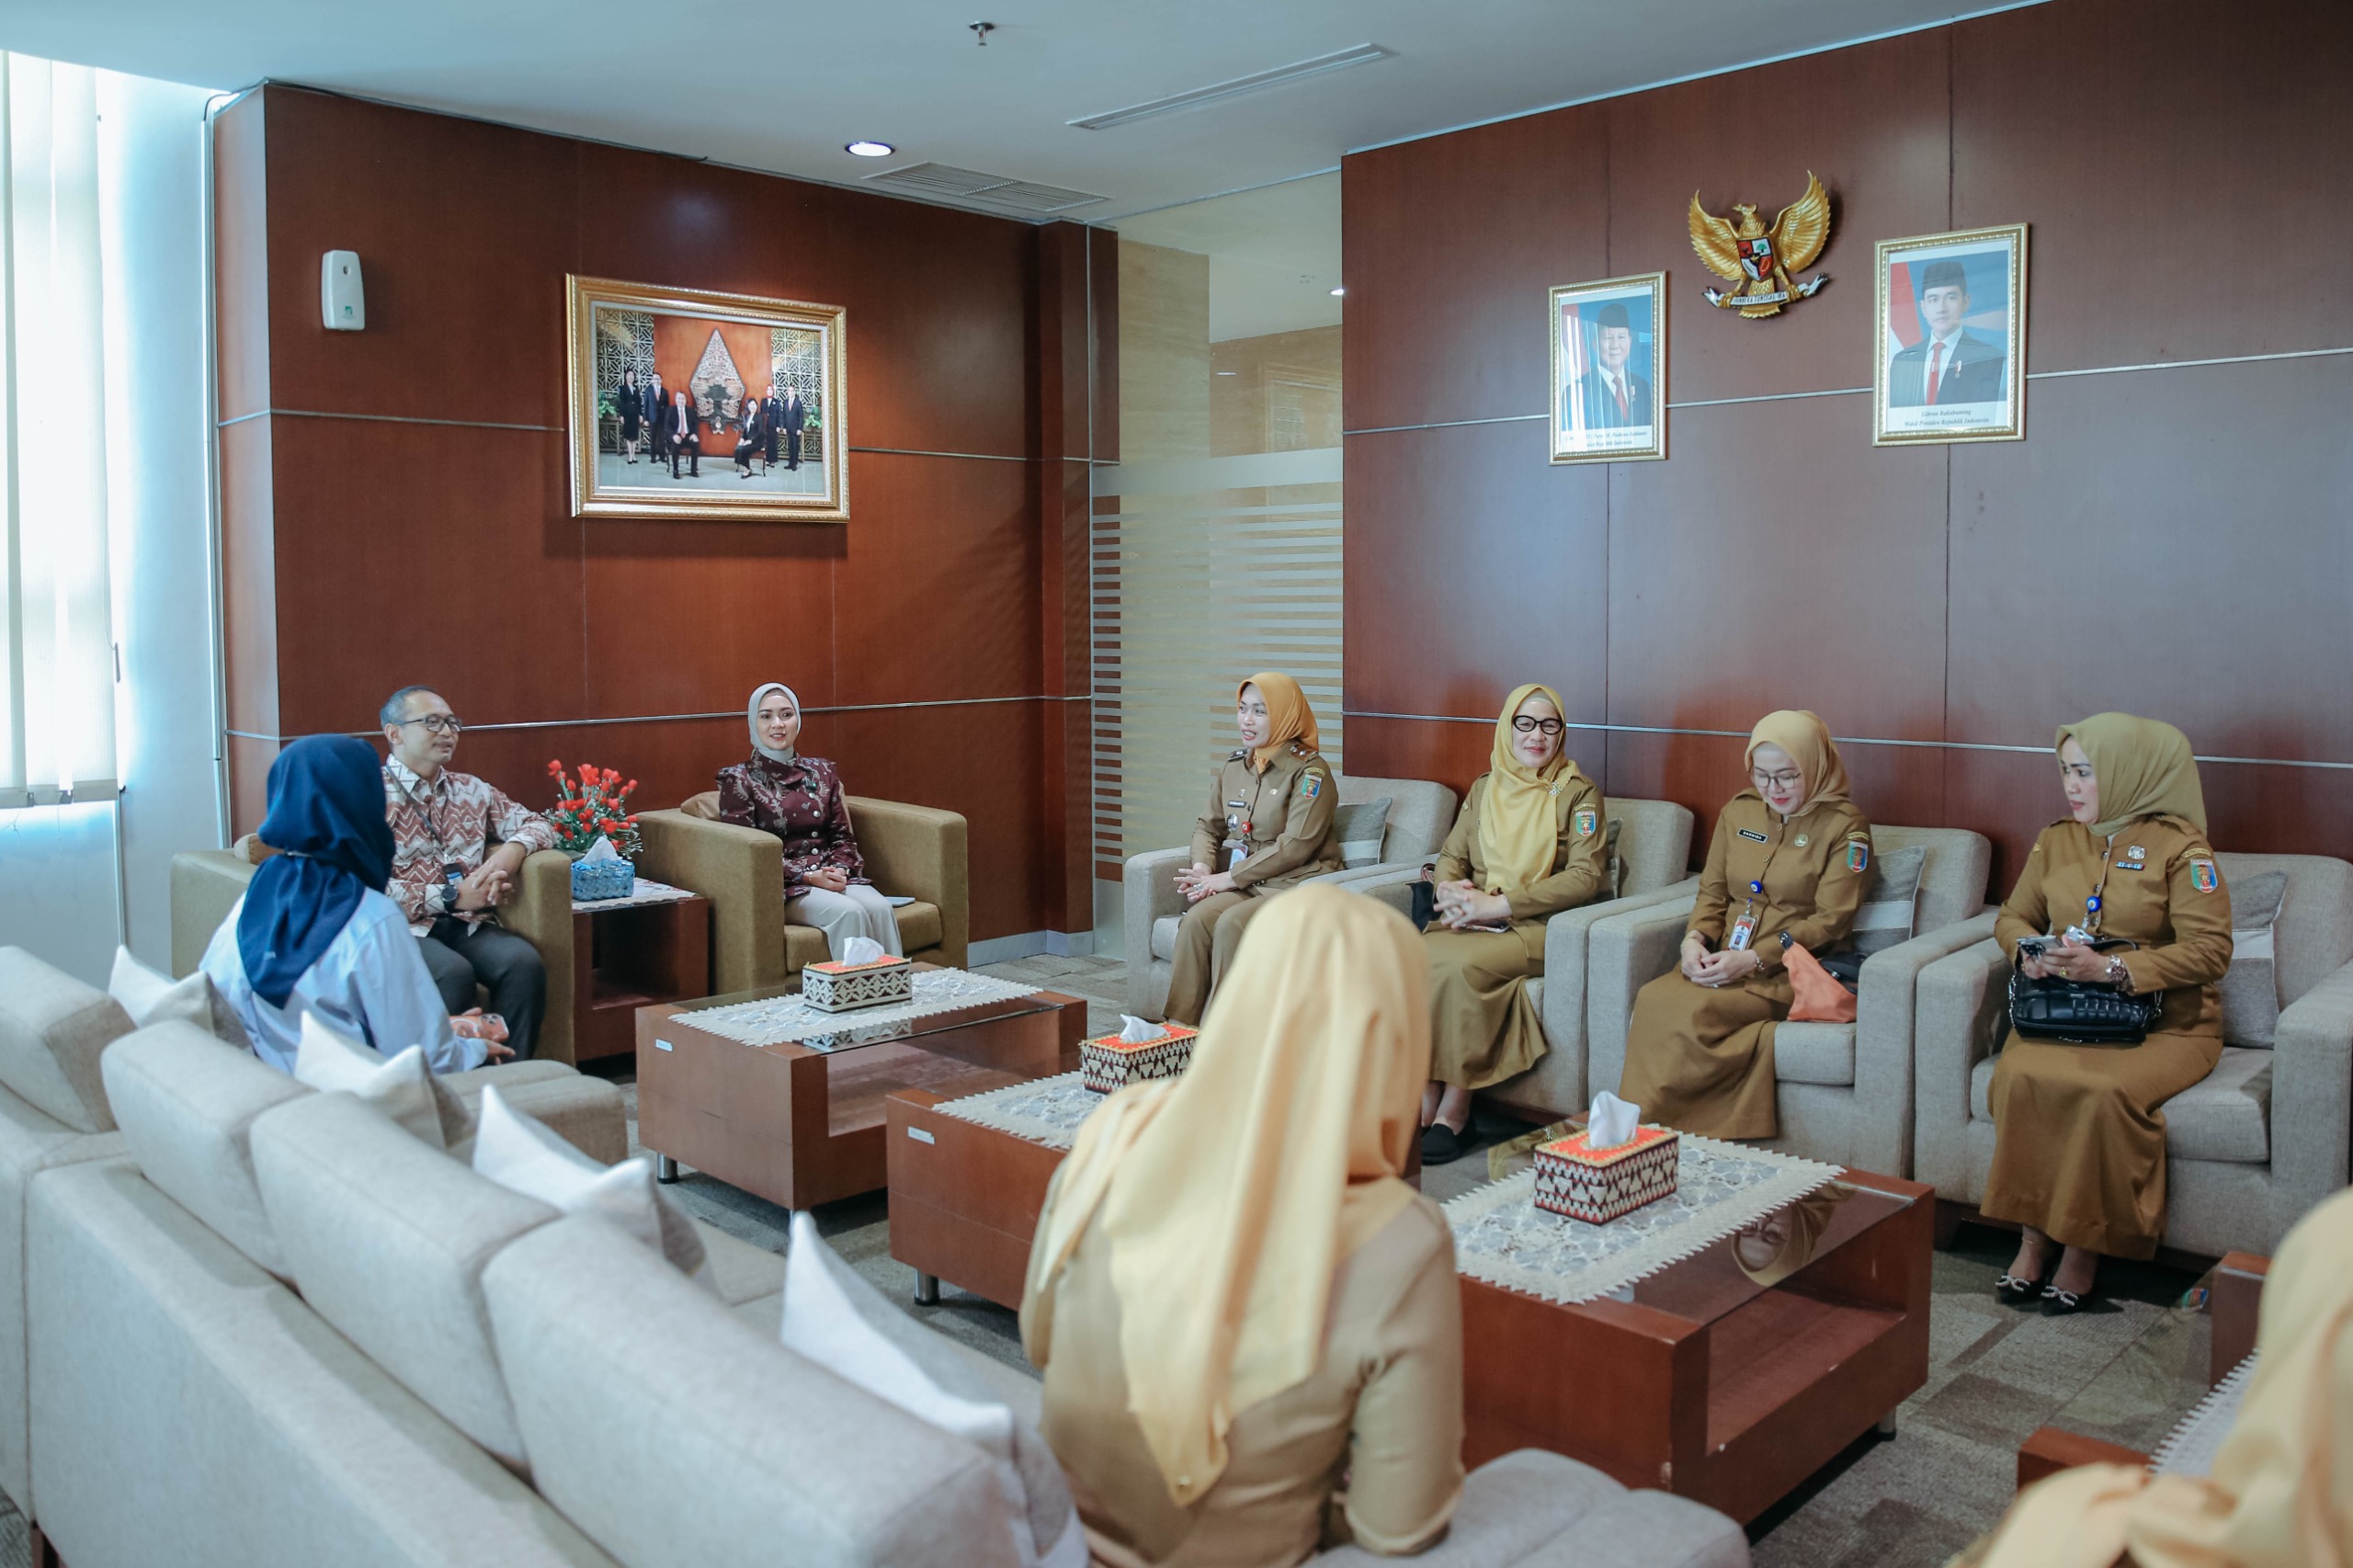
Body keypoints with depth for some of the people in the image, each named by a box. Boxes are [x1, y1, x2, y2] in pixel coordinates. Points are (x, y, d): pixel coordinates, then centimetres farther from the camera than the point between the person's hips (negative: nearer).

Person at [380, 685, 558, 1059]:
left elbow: (538, 825, 20)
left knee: (524, 962, -27)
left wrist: (510, 852, -3)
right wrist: (453, 897, -13)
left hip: (468, 926, 5)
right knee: (454, 972, -35)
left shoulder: (470, 789, 19)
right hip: (406, 927, -4)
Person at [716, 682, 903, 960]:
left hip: (833, 875, 4)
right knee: (849, 912, -32)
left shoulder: (822, 772, 16)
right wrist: (806, 875, -14)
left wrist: (840, 869, -8)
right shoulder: (739, 780, 2)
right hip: (782, 886, -4)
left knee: (879, 907, -28)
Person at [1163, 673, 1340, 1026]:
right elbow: (1208, 825, 18)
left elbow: (1295, 846, -16)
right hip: (1240, 884, 6)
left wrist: (1229, 878, -16)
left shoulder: (1310, 771, -8)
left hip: (1294, 884, -6)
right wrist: (1203, 867, -4)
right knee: (1195, 920, -24)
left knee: (1231, 924, -32)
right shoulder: (1236, 764, 14)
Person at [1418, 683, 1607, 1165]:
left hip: (1536, 927, -4)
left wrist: (1498, 904, -16)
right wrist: (1451, 890, -7)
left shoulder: (1578, 792, 4)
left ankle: (1454, 1108, -23)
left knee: (1460, 965, -35)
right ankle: (1423, 1102, -24)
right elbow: (1452, 855, 19)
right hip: (1471, 920, 4)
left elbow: (1586, 875, -8)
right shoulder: (1484, 788, 20)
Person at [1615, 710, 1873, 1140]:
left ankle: (1643, 1124, -20)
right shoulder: (1739, 811, 15)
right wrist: (1695, 938, -4)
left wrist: (1754, 960, -17)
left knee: (1691, 1010, -33)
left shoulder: (1844, 826, -1)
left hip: (1787, 972, -5)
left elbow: (1830, 921, -6)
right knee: (1651, 1000, -29)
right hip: (1722, 961, 5)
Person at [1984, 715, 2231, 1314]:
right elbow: (2013, 917, 20)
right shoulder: (2056, 840, 12)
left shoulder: (2178, 845, -4)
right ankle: (2034, 1235, -16)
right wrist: (2029, 950, -4)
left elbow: (2211, 950, -10)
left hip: (2164, 1023, -4)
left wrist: (2109, 968, -20)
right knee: (2019, 1074, -28)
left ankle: (2084, 1246, -15)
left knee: (2105, 1090, -34)